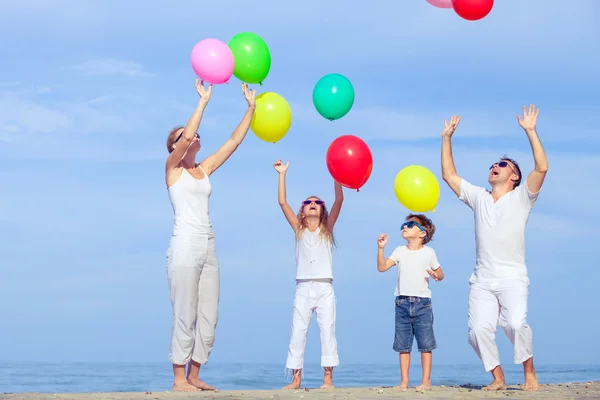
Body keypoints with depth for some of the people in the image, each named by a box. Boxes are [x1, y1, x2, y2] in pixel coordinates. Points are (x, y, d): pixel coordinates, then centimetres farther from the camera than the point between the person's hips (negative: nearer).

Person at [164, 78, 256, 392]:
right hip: (185, 245, -7)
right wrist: (203, 101, -12)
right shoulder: (172, 168, 0)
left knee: (209, 318, 5)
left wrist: (251, 108, 12)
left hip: (208, 247, 7)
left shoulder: (205, 169, 17)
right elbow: (188, 135, -17)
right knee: (185, 316, -7)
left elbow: (234, 141, 16)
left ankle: (193, 376, 13)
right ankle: (179, 379, -1)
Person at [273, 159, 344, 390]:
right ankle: (296, 378, 4)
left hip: (325, 289, -1)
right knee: (297, 333, -1)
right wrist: (282, 174, -2)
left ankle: (328, 378, 1)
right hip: (303, 289, 1)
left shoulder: (327, 228, 8)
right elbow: (282, 202, 1)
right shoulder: (299, 230, 10)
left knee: (328, 332, -2)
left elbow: (339, 200, -4)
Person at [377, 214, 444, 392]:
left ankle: (426, 381, 4)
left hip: (422, 303, -2)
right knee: (403, 344, 4)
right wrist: (381, 248, -10)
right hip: (402, 302, 2)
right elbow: (382, 267, 1)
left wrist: (436, 275, -12)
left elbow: (440, 273, 10)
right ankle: (404, 381, 10)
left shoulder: (429, 252, 4)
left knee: (425, 343, -1)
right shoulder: (400, 251, 9)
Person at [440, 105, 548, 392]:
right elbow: (449, 175, 20)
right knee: (478, 329, -15)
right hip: (482, 280, 4)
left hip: (512, 278, -4)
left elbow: (542, 168, -9)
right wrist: (447, 138, 16)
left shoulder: (521, 197, 6)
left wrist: (530, 131, -12)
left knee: (515, 323, -27)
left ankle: (529, 371, -6)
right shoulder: (478, 198, 18)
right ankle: (498, 378, 1)